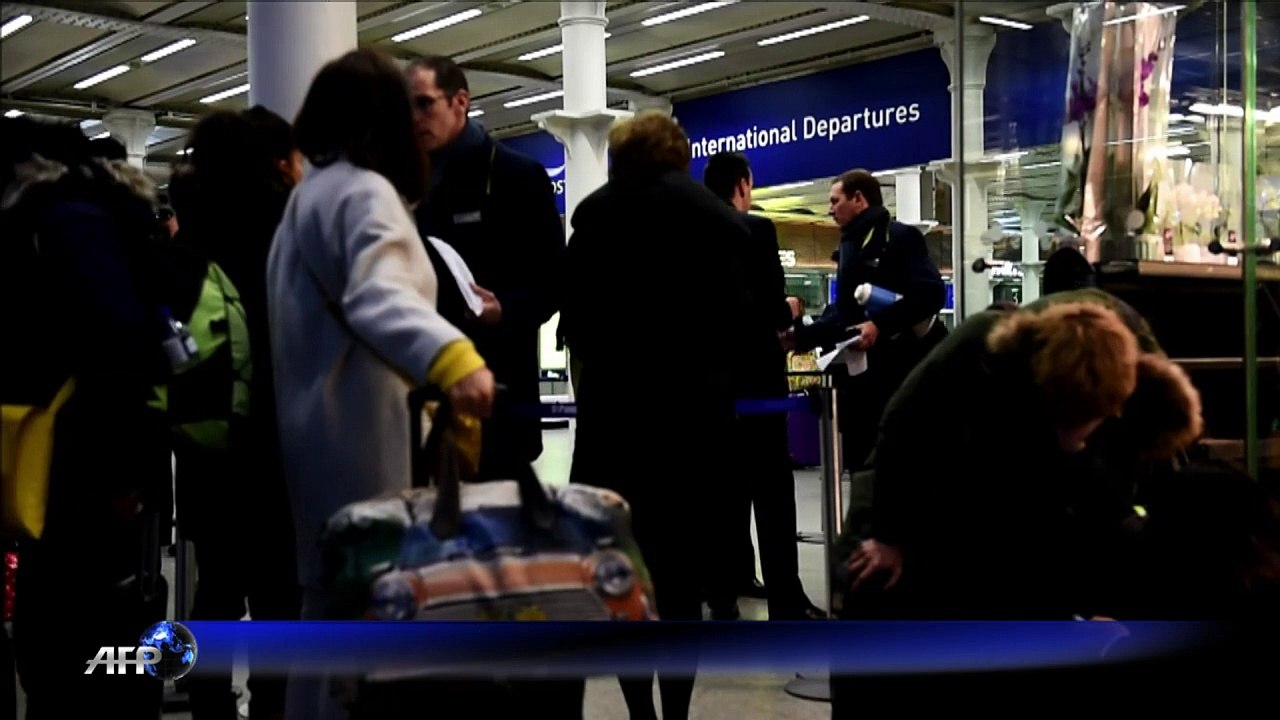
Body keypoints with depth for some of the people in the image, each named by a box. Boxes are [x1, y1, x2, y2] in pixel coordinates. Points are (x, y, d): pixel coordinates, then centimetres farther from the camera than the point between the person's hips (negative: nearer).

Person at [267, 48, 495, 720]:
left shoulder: (307, 193, 17)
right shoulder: (364, 192, -13)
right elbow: (379, 296, -33)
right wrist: (453, 358, -50)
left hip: (314, 420, 10)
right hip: (357, 427, -10)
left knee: (330, 596, 16)